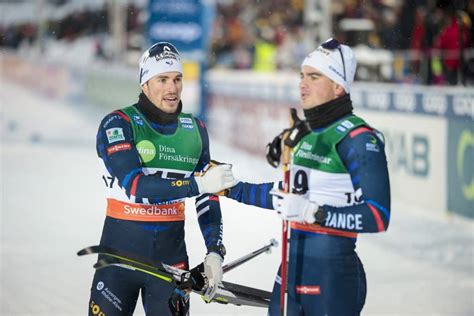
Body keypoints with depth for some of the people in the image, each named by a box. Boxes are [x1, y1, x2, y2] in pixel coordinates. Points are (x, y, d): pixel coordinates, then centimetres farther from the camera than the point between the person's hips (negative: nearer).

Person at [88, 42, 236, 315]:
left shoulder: (195, 129, 6)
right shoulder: (118, 124, -9)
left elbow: (207, 199, 10)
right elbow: (135, 187, -22)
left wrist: (215, 251, -1)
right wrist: (199, 183, -28)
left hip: (171, 252, 4)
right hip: (121, 249, -3)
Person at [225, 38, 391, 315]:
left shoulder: (359, 139, -14)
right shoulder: (302, 133, 11)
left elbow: (378, 217, -21)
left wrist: (314, 212, -27)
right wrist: (233, 190, 22)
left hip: (334, 274, -8)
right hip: (291, 268, 8)